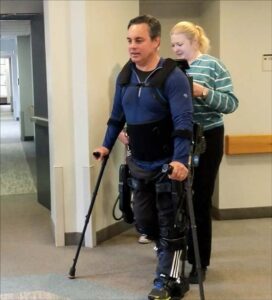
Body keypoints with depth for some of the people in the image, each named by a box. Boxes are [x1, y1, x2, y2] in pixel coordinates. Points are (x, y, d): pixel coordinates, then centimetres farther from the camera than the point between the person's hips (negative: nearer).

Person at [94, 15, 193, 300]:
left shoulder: (173, 76, -17)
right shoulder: (125, 76, 4)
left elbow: (183, 122, -23)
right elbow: (117, 115, 15)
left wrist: (180, 160, -32)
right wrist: (107, 145, 16)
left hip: (168, 164, -6)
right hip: (139, 164, 6)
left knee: (168, 225, 1)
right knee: (143, 221, 13)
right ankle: (168, 251, 42)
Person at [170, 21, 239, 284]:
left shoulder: (213, 66, -6)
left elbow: (232, 104, -10)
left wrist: (204, 92, -25)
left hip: (206, 141, -5)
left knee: (199, 201, 0)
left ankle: (200, 263, 12)